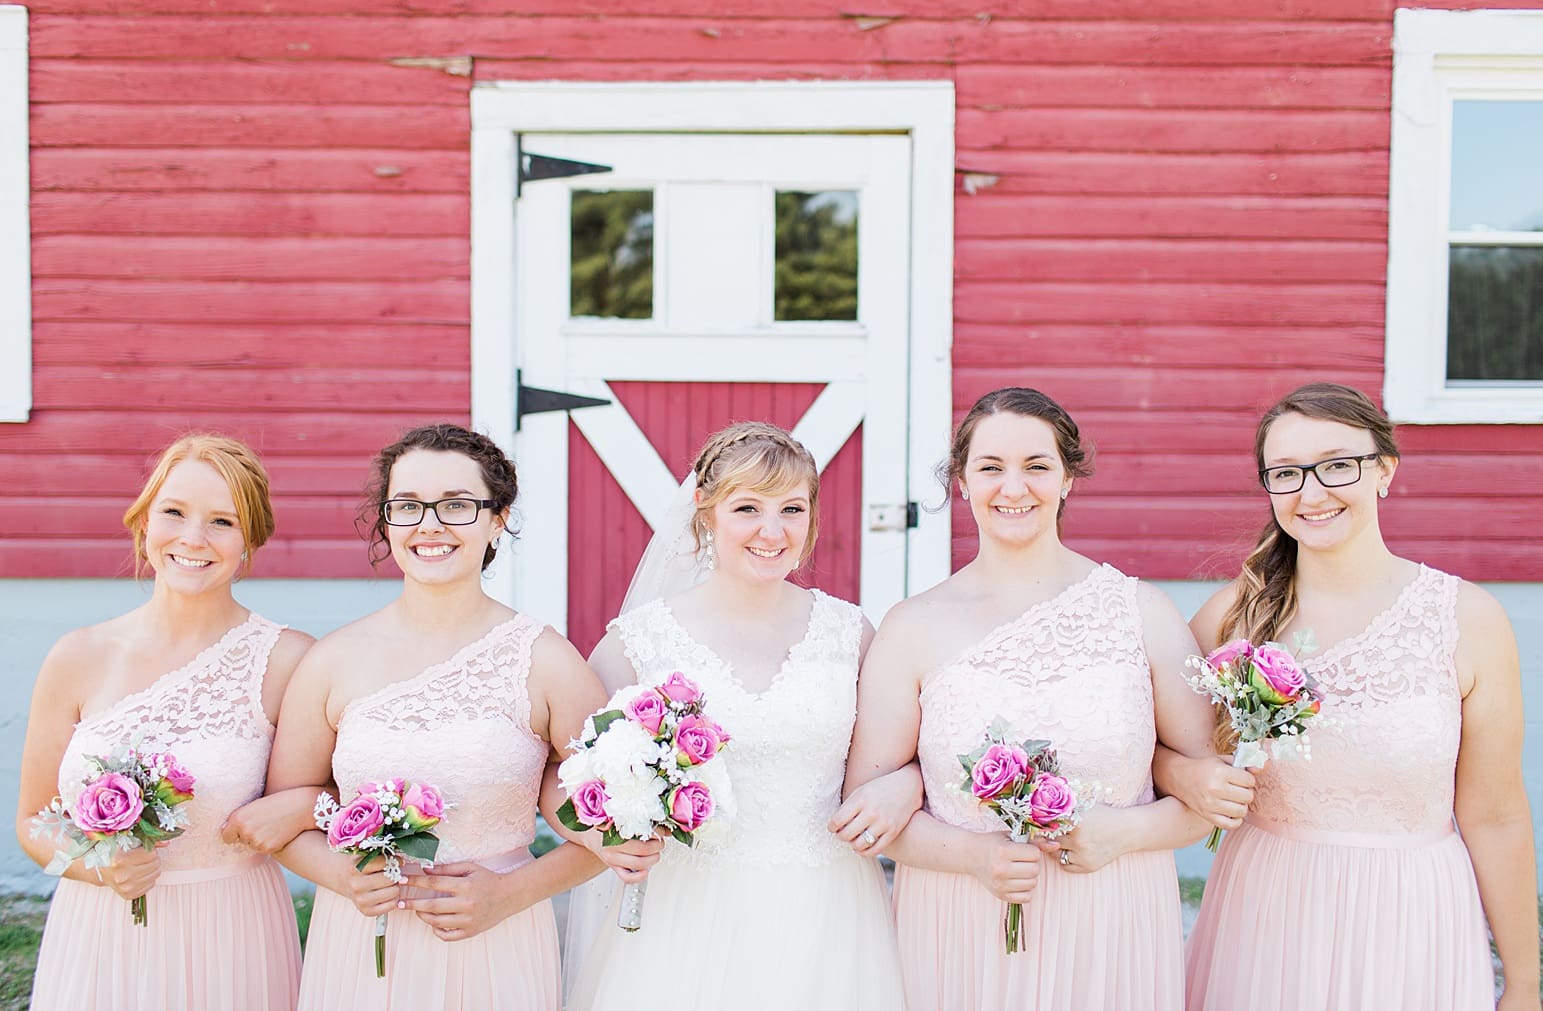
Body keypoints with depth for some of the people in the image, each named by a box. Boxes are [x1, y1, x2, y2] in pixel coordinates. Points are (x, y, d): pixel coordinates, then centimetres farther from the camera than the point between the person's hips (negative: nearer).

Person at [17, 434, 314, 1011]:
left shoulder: (288, 660, -10)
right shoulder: (79, 659, -3)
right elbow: (33, 823, 5)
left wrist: (299, 807, -21)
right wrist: (99, 868, -13)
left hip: (230, 944, -2)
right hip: (97, 943, 2)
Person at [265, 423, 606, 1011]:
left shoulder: (544, 660, -7)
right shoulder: (333, 662, -2)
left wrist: (512, 893, -12)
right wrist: (343, 876, -11)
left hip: (495, 954, -1)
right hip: (360, 952, 1)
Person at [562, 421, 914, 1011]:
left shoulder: (850, 633, 2)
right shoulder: (637, 641, -5)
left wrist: (901, 793, -10)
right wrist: (602, 836, -19)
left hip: (824, 919, 2)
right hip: (688, 917, -2)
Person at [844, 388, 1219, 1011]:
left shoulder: (1144, 614, -1)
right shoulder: (913, 627, -3)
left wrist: (1124, 832, -14)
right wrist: (973, 855, -16)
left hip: (1109, 934, 1)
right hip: (962, 933, 0)